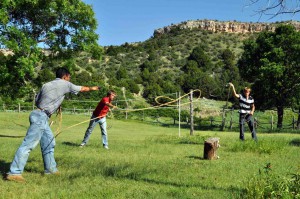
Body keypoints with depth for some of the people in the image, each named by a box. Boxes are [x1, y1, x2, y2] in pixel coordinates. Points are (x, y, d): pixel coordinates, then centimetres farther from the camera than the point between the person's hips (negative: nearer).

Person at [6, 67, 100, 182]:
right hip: (41, 117, -9)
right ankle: (14, 172, -13)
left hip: (41, 117, 9)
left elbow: (37, 101, 15)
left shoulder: (46, 85, 18)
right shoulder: (64, 84, 0)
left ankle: (50, 168, 26)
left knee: (49, 142, 17)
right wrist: (92, 88, 34)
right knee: (29, 144, -12)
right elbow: (82, 89, 16)